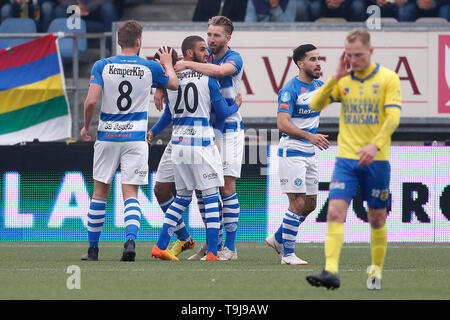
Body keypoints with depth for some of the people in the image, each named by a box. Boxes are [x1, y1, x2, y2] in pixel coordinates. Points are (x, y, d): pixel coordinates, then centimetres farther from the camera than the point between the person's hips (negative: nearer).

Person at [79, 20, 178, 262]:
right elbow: (174, 85, 17)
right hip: (135, 137, -1)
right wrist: (168, 64, 36)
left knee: (100, 192, 12)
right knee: (130, 194, -1)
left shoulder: (102, 66, -3)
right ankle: (130, 240, -25)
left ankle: (93, 248, 17)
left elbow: (91, 101, -11)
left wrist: (86, 126, 6)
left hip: (107, 135, 1)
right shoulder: (150, 68, -2)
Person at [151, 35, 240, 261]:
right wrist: (236, 106, 21)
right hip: (202, 142, -5)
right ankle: (212, 252, -4)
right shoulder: (208, 78, -6)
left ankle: (161, 246, 8)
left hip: (178, 142, 5)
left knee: (182, 197, 15)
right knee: (211, 196, 1)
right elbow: (222, 112, 1)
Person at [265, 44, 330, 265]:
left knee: (310, 204, 11)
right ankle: (287, 254, -4)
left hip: (309, 154, 8)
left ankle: (278, 238, 29)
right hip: (291, 152, -8)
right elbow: (282, 123, -24)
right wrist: (309, 136, -33)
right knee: (298, 203, -12)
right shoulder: (290, 90, -15)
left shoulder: (319, 86, 9)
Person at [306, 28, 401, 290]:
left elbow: (393, 118, -11)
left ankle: (377, 270, 23)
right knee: (335, 211, -13)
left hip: (376, 160, -2)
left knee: (377, 218, 7)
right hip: (346, 158, 2)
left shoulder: (388, 79, -3)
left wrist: (375, 145, -26)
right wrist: (335, 78, -9)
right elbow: (315, 105, 2)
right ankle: (331, 272, -21)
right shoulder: (343, 80, 8)